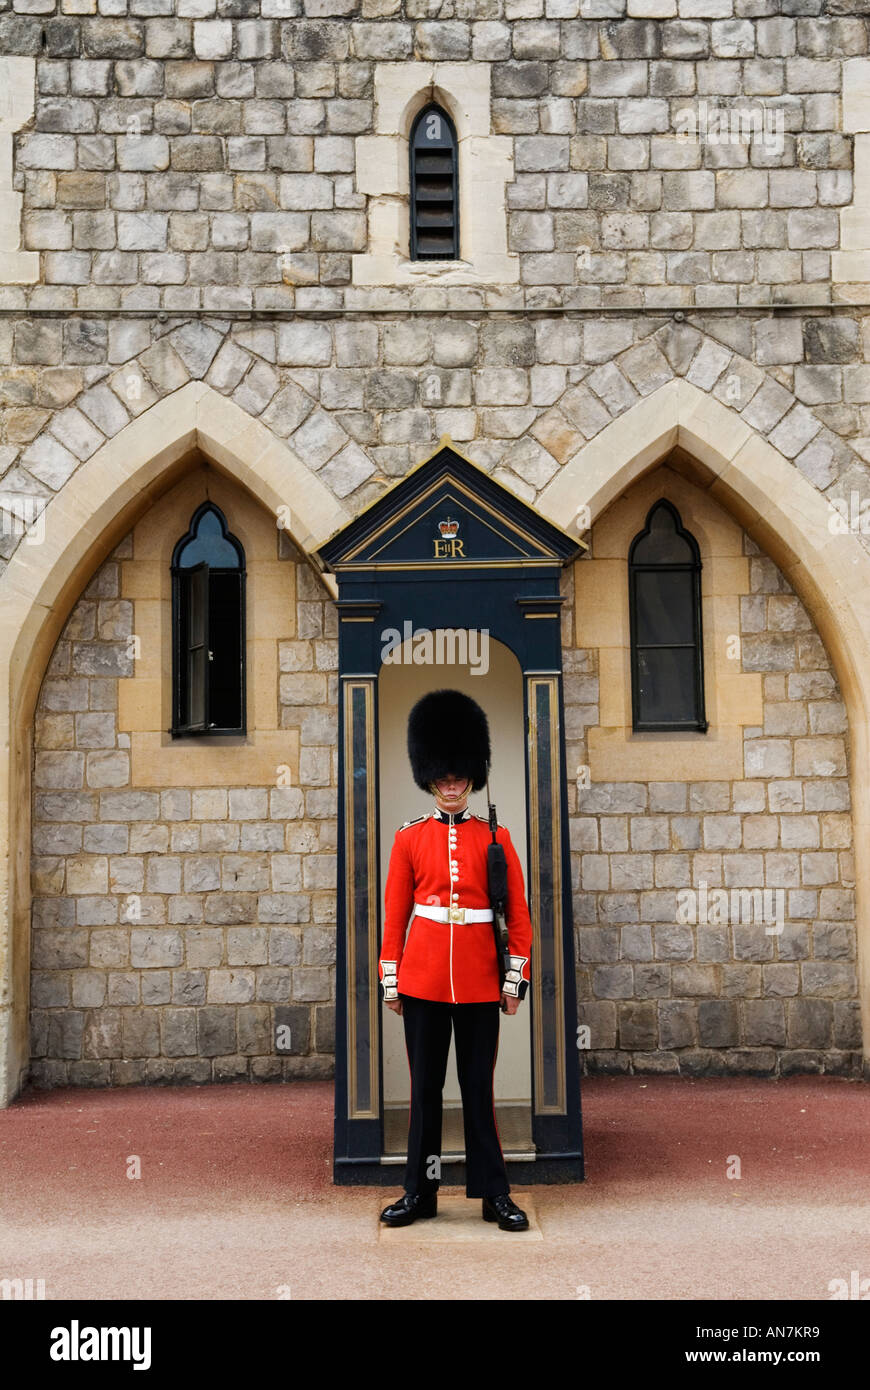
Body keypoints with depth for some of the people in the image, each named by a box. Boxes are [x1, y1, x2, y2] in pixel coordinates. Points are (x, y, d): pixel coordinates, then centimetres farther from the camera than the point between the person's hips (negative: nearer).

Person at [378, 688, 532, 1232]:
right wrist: (390, 981, 4)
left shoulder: (496, 838, 3)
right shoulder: (410, 839, 5)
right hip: (423, 978, 1)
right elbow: (394, 916, 7)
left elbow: (519, 915, 4)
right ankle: (421, 1191, 19)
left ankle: (494, 1193, 16)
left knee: (479, 1088, 6)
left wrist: (516, 978, -1)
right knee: (425, 1087, 8)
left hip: (480, 980, -1)